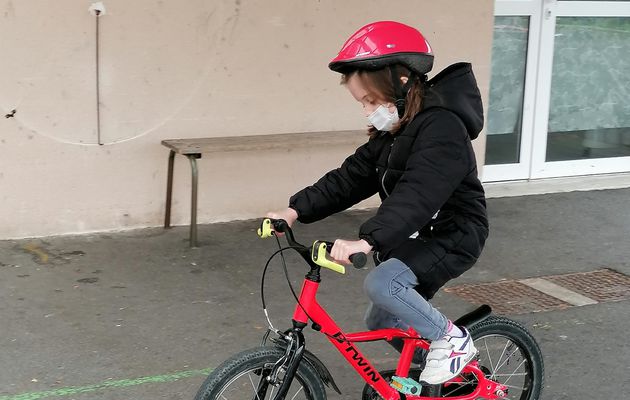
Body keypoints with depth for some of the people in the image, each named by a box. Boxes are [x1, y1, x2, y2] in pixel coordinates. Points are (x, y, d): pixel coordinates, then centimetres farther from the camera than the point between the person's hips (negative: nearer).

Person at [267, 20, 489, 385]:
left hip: (451, 236, -9)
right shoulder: (391, 133, 6)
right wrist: (295, 210, -7)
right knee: (381, 321, 12)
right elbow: (350, 178, 4)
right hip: (415, 237, 10)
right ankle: (438, 370, 34)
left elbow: (417, 195, -38)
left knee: (381, 284, -29)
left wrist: (367, 241, -49)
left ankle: (453, 340, -9)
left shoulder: (441, 128, -24)